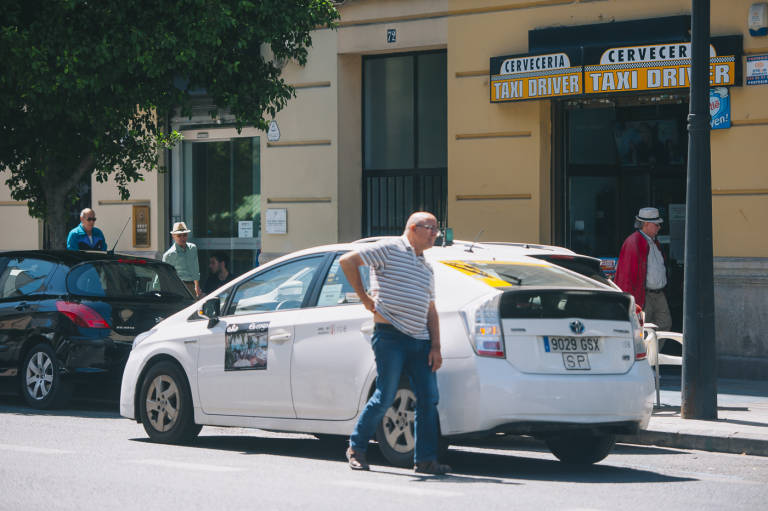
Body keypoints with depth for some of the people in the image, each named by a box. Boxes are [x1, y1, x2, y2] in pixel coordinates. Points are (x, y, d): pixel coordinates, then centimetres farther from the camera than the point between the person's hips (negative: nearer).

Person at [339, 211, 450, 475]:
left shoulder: (427, 268, 22)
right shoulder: (390, 249, -1)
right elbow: (347, 261, -6)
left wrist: (436, 347, 10)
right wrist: (364, 297, -7)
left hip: (420, 341, 7)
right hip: (391, 336, -7)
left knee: (428, 399, -1)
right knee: (385, 397, -7)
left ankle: (425, 459, 2)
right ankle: (356, 448, 9)